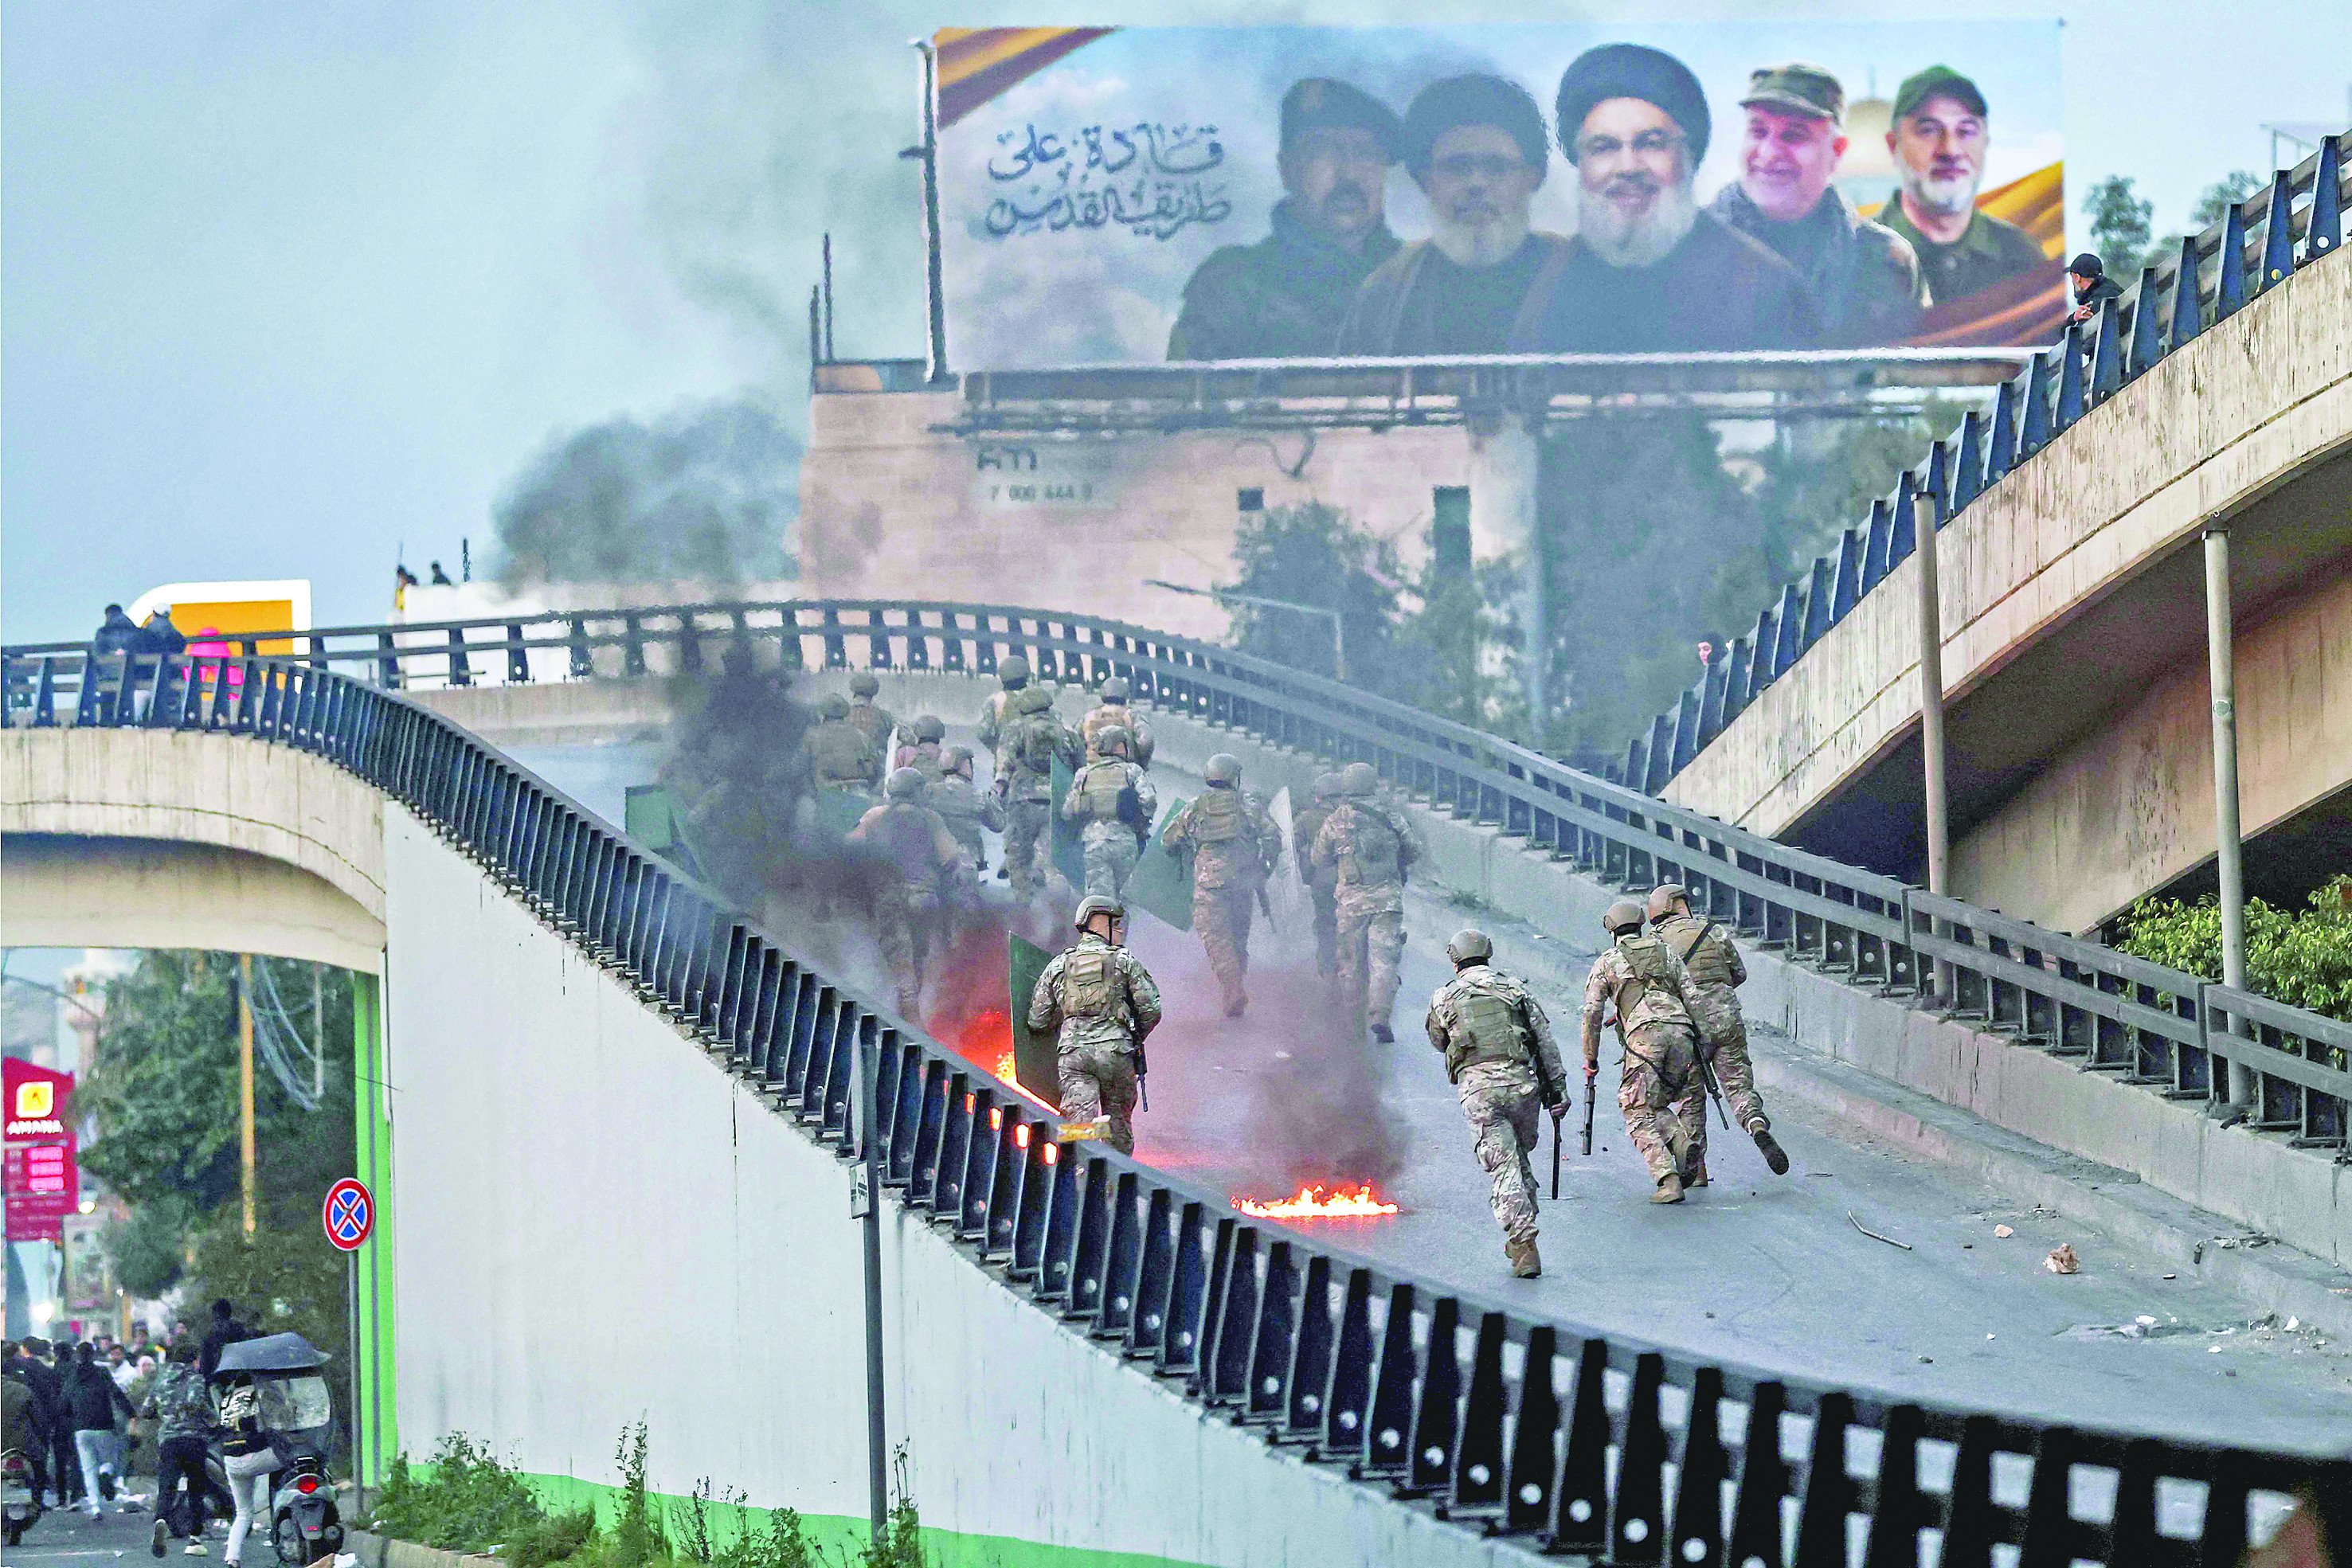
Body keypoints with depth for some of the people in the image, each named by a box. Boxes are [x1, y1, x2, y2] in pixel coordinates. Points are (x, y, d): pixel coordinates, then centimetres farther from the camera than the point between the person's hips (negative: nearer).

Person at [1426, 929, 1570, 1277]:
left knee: (1504, 1169, -5)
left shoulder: (1445, 997, 9)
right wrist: (1558, 1091, 9)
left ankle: (1524, 1243, -16)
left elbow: (1438, 1042, 26)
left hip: (1479, 1090, -2)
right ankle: (1522, 1239, 23)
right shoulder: (1516, 988, 12)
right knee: (1520, 1159, 20)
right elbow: (1546, 1043, 8)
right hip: (1522, 1082, 2)